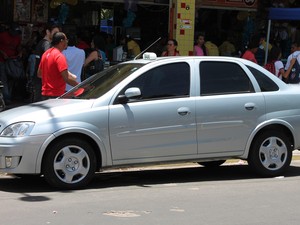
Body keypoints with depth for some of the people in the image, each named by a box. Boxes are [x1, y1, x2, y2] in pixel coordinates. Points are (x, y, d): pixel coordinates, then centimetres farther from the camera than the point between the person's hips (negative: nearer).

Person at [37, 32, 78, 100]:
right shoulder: (59, 56, -16)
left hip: (45, 94, 9)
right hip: (56, 96, -9)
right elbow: (66, 78, -23)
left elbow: (39, 74, 19)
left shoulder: (46, 53, 10)